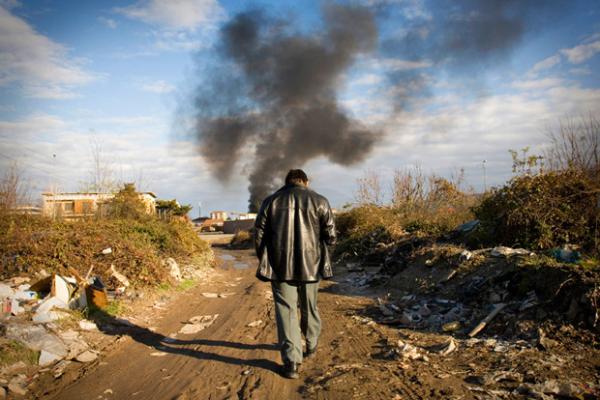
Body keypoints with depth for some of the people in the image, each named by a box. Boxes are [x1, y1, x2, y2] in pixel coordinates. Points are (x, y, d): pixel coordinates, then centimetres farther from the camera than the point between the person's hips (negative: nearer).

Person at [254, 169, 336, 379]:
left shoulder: (271, 201, 5)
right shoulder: (319, 201, 2)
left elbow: (259, 235, 4)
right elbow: (330, 236, -2)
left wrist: (264, 260, 16)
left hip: (280, 266, 0)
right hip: (310, 265, 1)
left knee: (286, 310, 4)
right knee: (309, 307, 19)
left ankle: (291, 361, -1)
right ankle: (311, 344, 37)